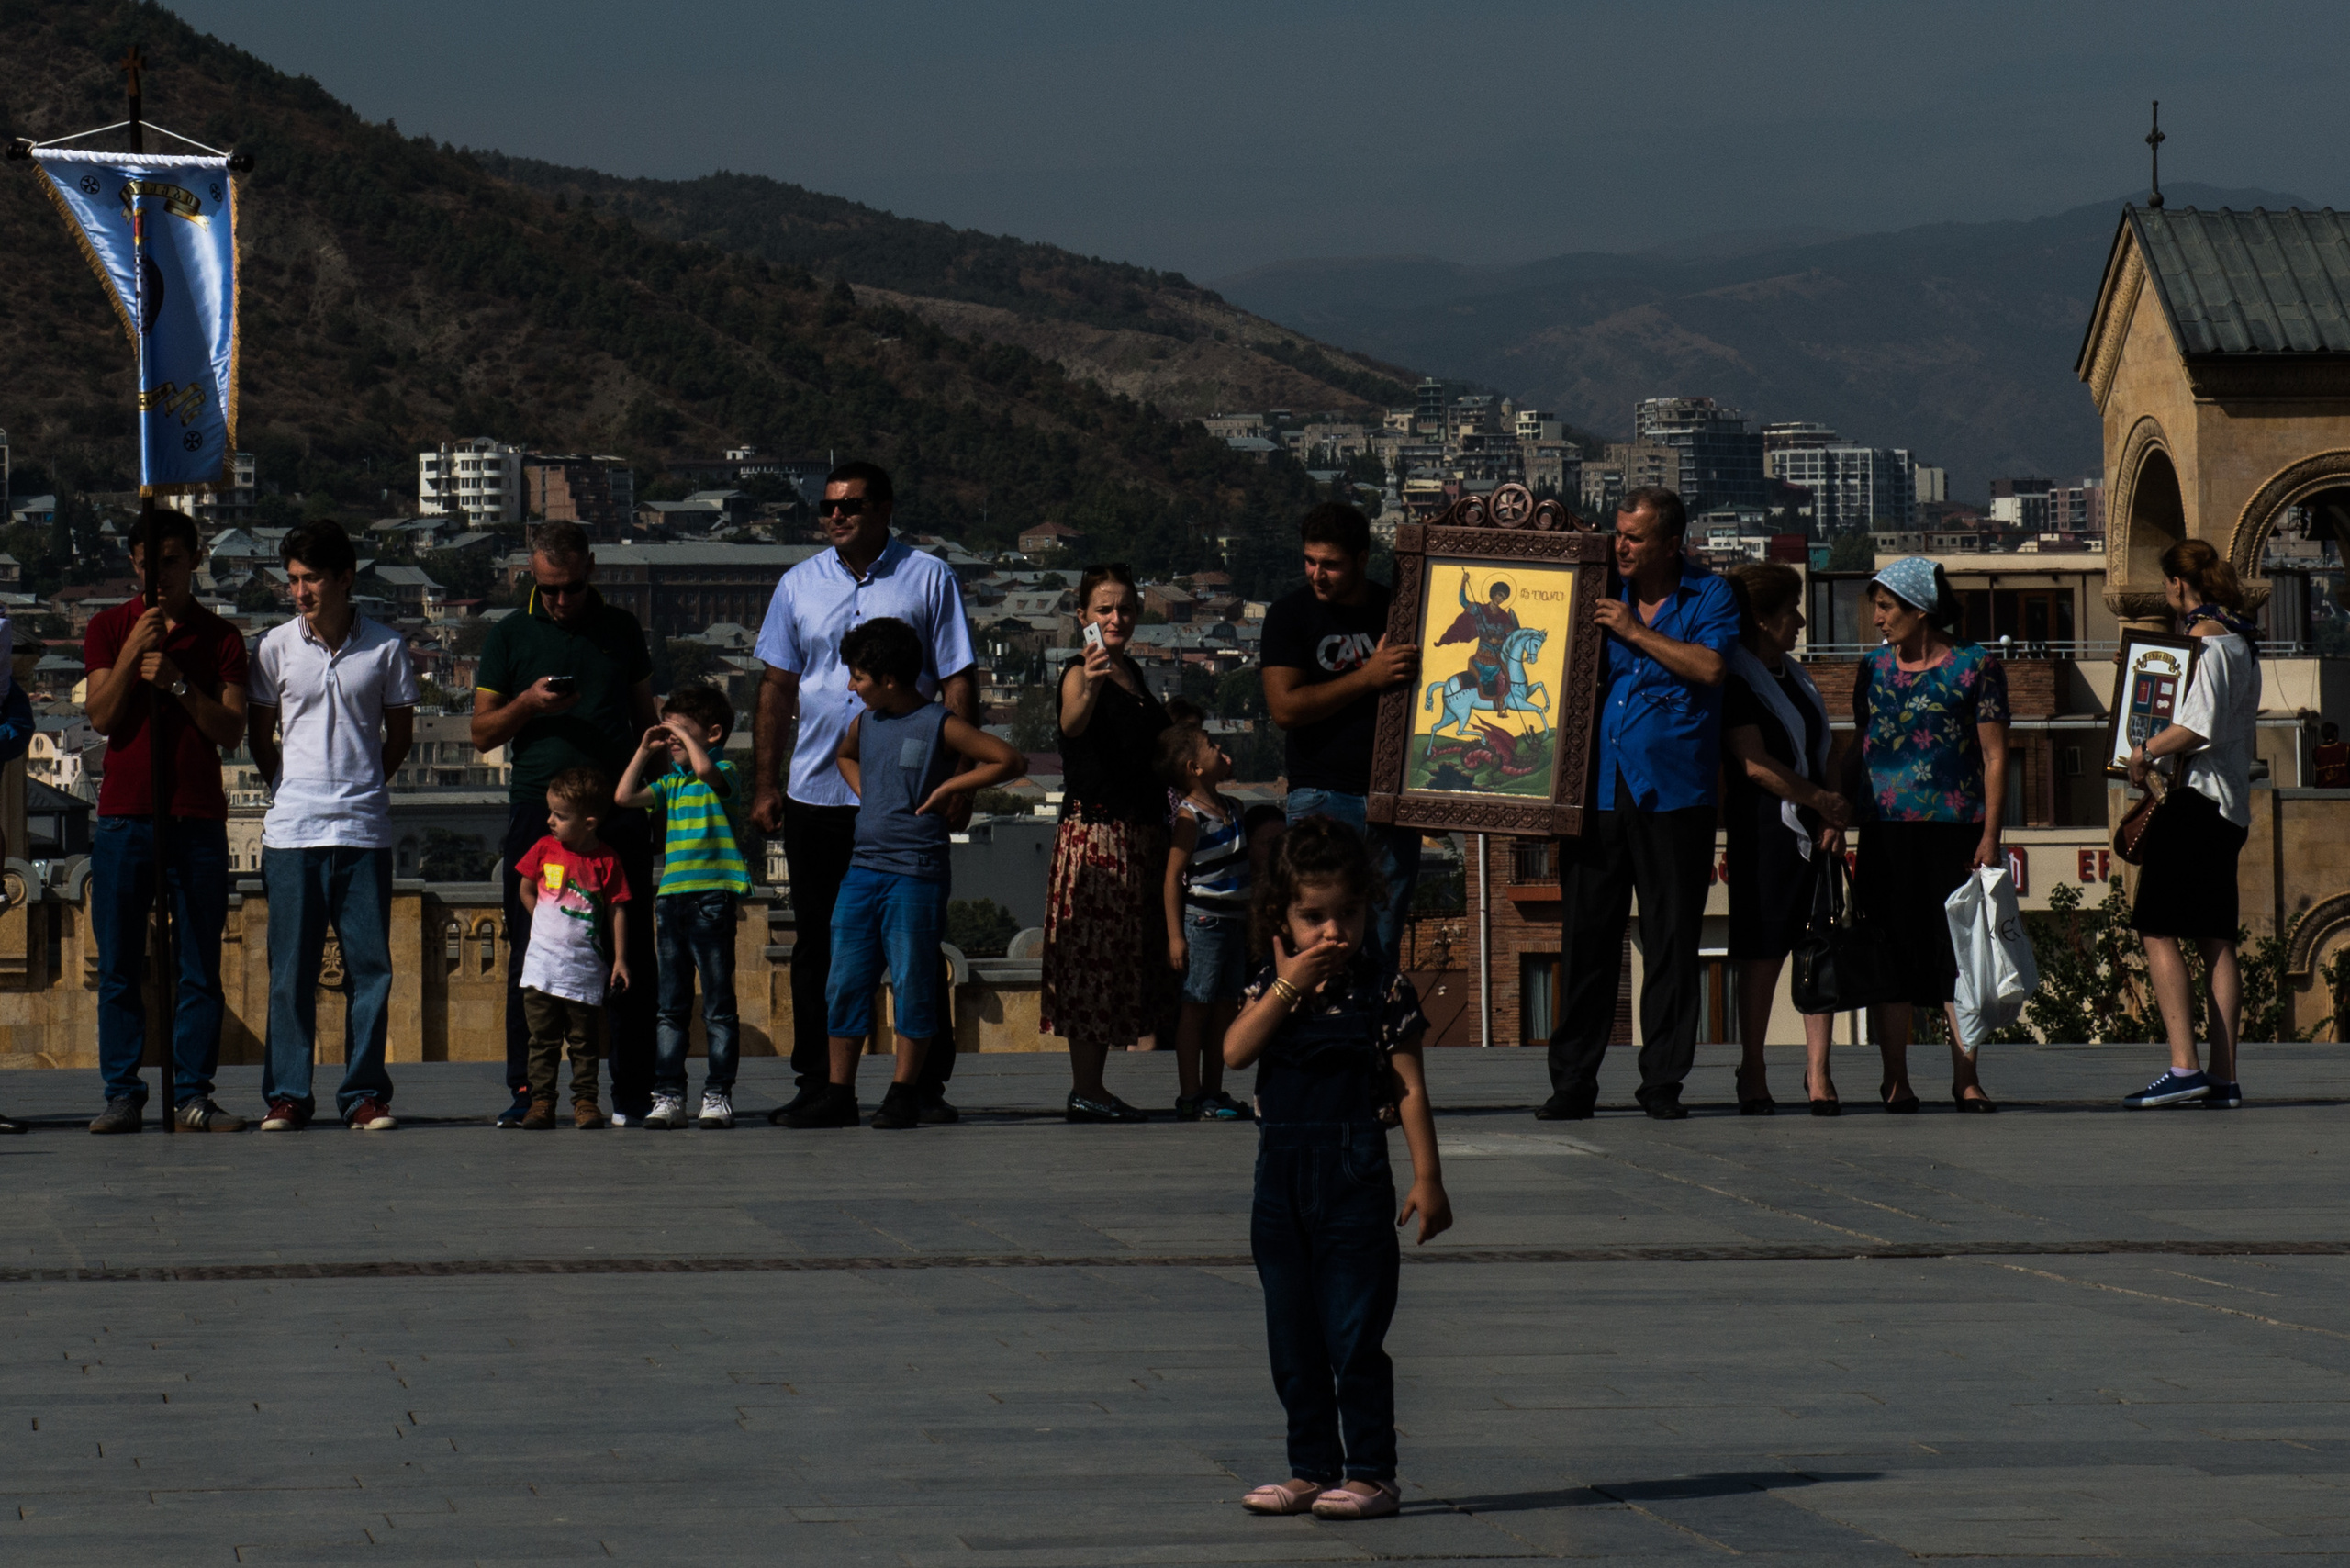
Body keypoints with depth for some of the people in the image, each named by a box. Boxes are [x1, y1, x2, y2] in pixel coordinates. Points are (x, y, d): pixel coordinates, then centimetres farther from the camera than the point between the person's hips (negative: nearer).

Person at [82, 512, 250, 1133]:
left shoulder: (221, 638, 9)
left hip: (198, 820, 0)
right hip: (124, 816, 0)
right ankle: (123, 1095, 1)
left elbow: (232, 730, 0)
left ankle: (194, 1094, 2)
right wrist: (133, 653, -12)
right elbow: (102, 718, -1)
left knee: (200, 967, -1)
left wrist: (180, 683, -12)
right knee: (119, 966, -2)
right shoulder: (109, 628, 10)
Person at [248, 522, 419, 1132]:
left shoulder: (385, 647, 2)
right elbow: (259, 734, 14)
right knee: (291, 968, 2)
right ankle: (287, 1096, 7)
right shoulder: (276, 647, 4)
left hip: (364, 829, 0)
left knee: (370, 965, 1)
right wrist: (286, 790, 6)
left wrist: (363, 786, 7)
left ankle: (364, 1093, 8)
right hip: (291, 829, 0)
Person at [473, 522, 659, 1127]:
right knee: (530, 957, -2)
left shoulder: (621, 629, 13)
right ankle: (525, 1090, 3)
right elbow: (482, 733, 9)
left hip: (617, 808, 1)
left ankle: (632, 1094, 2)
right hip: (538, 808, -1)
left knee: (628, 953, -1)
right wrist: (528, 704, -10)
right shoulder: (511, 635, 9)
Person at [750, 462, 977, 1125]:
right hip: (816, 792, 3)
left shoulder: (928, 579, 1)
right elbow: (777, 689, 12)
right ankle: (816, 1085, 13)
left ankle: (928, 1086, 5)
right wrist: (764, 785, 7)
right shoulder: (799, 585, 9)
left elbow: (958, 683, 0)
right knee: (816, 945, 6)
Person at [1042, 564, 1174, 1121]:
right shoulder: (1079, 673, -10)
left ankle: (1092, 1084, 13)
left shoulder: (1131, 673, 16)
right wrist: (1088, 685, -51)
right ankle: (1085, 1089, -10)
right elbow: (1073, 724, -32)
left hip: (1139, 831, 9)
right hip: (1094, 829, -9)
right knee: (1093, 953, -10)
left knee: (1125, 954, 9)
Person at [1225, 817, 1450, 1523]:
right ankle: (1313, 1469, 19)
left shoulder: (1385, 991, -5)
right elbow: (1235, 1052, -9)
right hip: (1281, 1174, 5)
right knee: (1292, 1338, 10)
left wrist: (1427, 1177, -8)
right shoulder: (1271, 985, 6)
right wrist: (1288, 986, -14)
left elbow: (1410, 1088, -5)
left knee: (1354, 1334, -5)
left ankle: (1371, 1471, 2)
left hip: (1353, 1175, -5)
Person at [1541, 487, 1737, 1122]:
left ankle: (1663, 1080, 9)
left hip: (1672, 797, -3)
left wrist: (1636, 632, -9)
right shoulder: (1601, 594, 13)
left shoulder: (1708, 597, 4)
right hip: (1596, 790, 3)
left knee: (1671, 941, 1)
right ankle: (1572, 1082, 5)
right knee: (1588, 937, 2)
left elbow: (1710, 666, -12)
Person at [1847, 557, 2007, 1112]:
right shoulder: (1874, 670, 13)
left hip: (1955, 831, -3)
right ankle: (1895, 1079, 6)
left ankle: (1966, 1078, 2)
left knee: (1960, 951, -3)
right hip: (1886, 831, 3)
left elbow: (1994, 758, 0)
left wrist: (1990, 837, -7)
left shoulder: (1976, 666, 1)